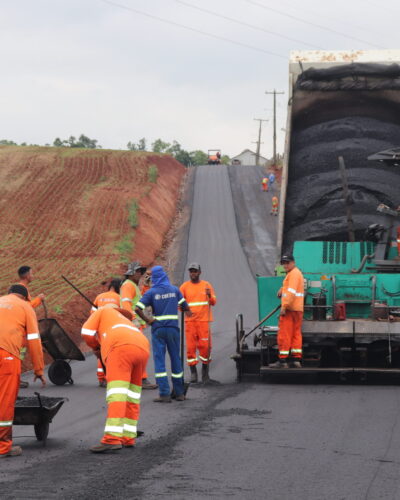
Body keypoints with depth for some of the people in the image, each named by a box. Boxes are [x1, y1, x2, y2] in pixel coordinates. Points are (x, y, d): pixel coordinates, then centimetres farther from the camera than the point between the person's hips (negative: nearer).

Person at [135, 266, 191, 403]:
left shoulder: (151, 292, -2)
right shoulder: (174, 290, 4)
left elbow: (138, 308, -12)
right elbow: (185, 306, 6)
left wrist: (147, 320, -3)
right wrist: (188, 311, 26)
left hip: (158, 329, -2)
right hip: (173, 328, 2)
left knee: (159, 360, 0)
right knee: (175, 359, 12)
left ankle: (165, 394, -8)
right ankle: (179, 393, 17)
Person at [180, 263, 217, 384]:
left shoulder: (206, 285, 8)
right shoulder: (184, 286, 7)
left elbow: (213, 302, 7)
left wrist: (210, 295, -14)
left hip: (204, 320, 0)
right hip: (190, 321, 0)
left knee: (205, 345, -3)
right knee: (190, 346, -4)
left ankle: (205, 370, 13)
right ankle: (193, 372, 3)